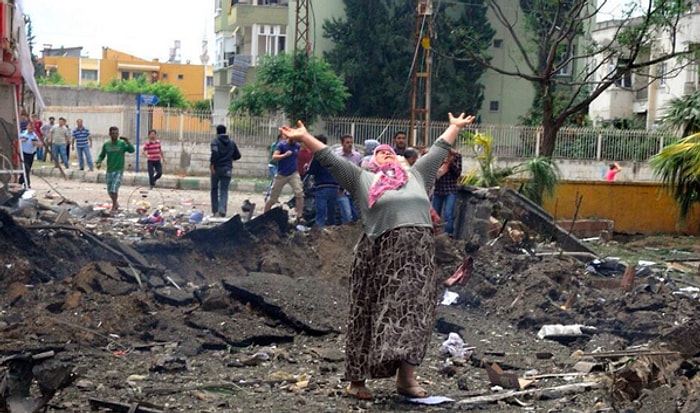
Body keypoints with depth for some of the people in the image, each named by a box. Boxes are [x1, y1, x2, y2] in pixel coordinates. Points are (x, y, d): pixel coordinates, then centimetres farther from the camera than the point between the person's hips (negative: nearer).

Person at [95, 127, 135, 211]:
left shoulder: (122, 144, -6)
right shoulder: (106, 145, 3)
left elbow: (132, 150, -20)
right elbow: (101, 156, 11)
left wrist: (127, 142, -35)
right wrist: (98, 162, -8)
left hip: (119, 170, -4)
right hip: (109, 171, 4)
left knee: (114, 190, -16)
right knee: (110, 191, 10)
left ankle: (114, 206, 4)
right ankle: (116, 203, 35)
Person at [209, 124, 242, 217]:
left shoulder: (215, 141, -6)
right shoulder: (232, 143, 9)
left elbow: (215, 152, -24)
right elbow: (238, 155, 10)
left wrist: (211, 164, -17)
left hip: (216, 168, -2)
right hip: (227, 170, 2)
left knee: (214, 189, 14)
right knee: (224, 190, 1)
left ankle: (215, 210, 15)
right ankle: (222, 209, -17)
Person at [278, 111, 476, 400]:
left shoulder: (416, 175, 23)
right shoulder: (362, 179, 14)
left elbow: (439, 150, 32)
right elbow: (329, 159, 12)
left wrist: (455, 127, 40)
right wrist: (304, 137, 7)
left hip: (419, 253, 3)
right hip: (382, 254, -3)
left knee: (415, 312, -2)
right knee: (372, 314, 0)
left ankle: (406, 377, 0)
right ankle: (356, 378, 7)